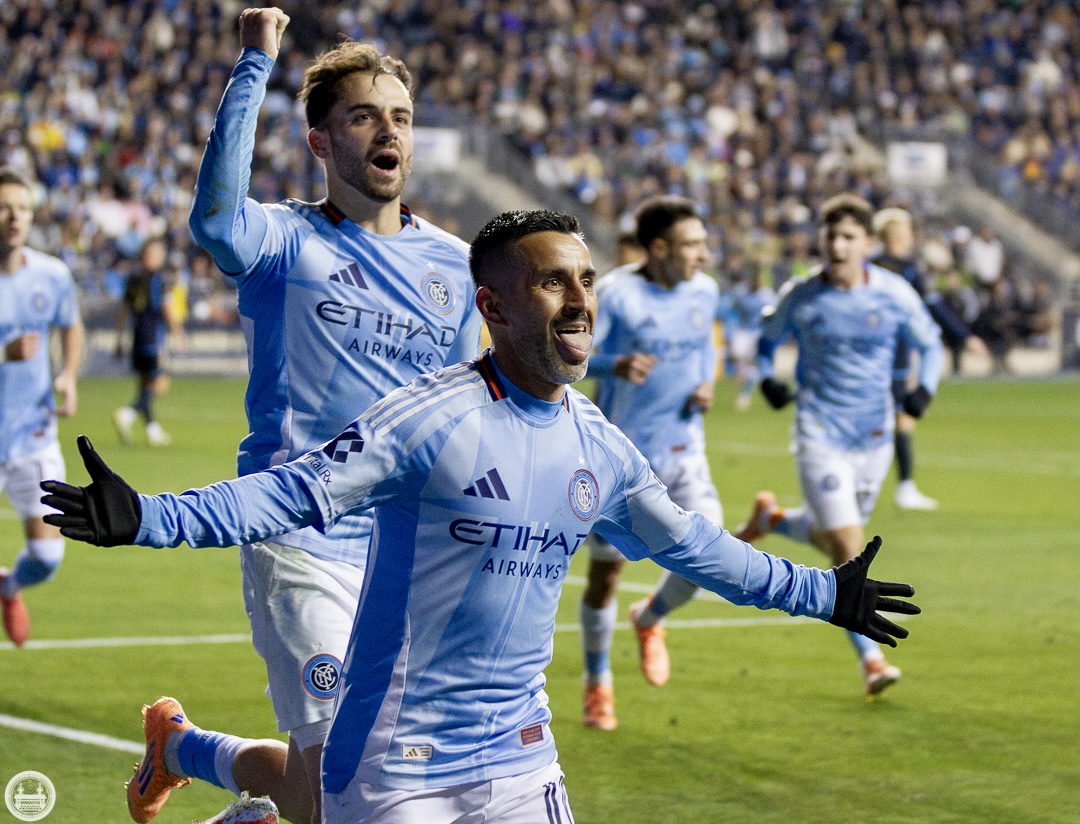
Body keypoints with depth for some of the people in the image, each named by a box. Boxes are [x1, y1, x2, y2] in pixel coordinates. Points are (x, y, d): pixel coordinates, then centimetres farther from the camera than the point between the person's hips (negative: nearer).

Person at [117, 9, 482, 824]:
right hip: (302, 547, -5)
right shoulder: (286, 241, -3)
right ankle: (181, 741, 19)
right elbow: (216, 217, -28)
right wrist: (255, 66, -28)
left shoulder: (453, 265, 11)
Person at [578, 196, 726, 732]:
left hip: (682, 450, 4)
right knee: (606, 571, 3)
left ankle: (650, 619, 18)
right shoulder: (615, 293, -14)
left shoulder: (704, 292, 3)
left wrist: (706, 386, 1)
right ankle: (598, 685, 25)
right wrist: (615, 365, -39)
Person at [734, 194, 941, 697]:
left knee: (832, 541, 17)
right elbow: (769, 338, 12)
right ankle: (872, 661, -8)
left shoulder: (894, 294, -4)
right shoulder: (801, 297, -6)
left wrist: (925, 389, -9)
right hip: (819, 436, -3)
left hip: (874, 438, 3)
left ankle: (773, 519, 48)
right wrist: (766, 379, -7)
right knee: (848, 549, -14)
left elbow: (930, 343, 9)